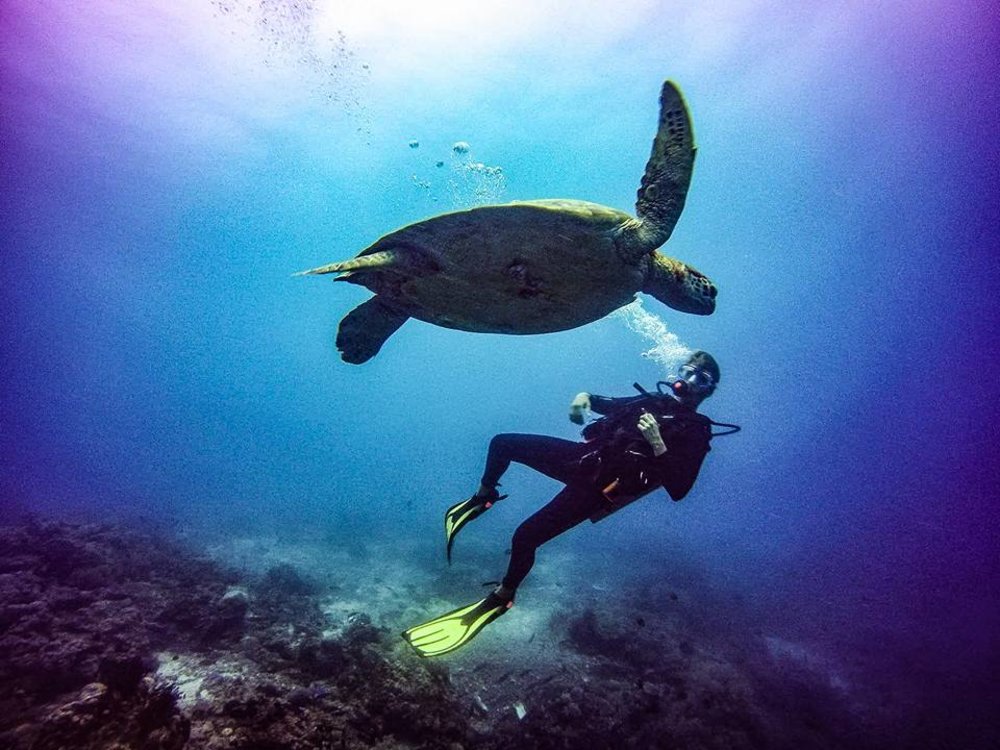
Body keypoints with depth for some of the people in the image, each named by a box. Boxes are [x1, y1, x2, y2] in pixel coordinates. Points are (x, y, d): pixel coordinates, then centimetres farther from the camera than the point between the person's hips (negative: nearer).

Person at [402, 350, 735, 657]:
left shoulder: (695, 434, -5)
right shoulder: (655, 400, 14)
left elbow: (678, 490, -17)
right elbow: (610, 404, 29)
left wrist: (658, 446, -28)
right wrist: (585, 397, 7)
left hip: (596, 488, -7)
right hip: (581, 456, 7)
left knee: (525, 536, -16)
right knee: (503, 443, 7)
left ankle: (502, 597, 11)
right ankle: (482, 499, 33)